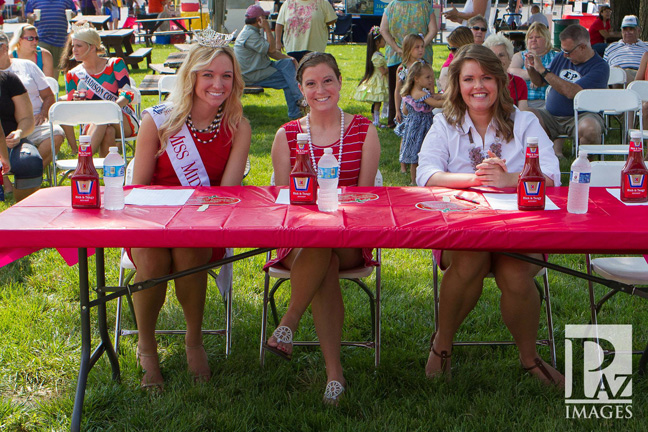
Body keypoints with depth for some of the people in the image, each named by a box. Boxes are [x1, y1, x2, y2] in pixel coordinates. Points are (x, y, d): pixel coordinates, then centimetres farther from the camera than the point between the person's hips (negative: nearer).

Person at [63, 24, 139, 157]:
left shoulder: (115, 64, 2)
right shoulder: (73, 75, 8)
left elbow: (127, 94, -10)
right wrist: (77, 100, -18)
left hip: (125, 122, -1)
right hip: (92, 125, 1)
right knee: (108, 131, -36)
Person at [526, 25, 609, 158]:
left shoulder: (599, 67, -9)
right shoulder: (561, 59, 12)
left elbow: (572, 92, -22)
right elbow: (540, 82, 24)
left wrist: (543, 70, -18)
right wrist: (531, 69, 0)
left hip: (581, 116, -5)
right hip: (550, 115, 5)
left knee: (589, 128, -39)